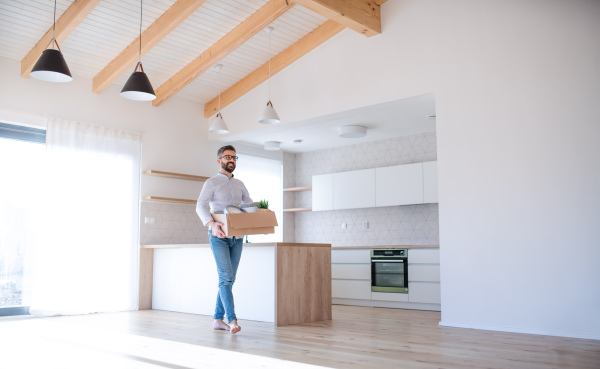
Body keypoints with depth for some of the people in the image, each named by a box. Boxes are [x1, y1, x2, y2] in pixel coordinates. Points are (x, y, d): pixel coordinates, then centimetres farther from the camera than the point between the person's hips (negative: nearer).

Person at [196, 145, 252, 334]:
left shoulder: (239, 184, 18)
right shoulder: (211, 182, 1)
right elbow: (200, 206, -12)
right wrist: (211, 223, -30)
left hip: (237, 237, 5)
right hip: (219, 236, -5)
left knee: (229, 279, 6)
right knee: (225, 276, -14)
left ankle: (218, 319, 15)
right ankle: (232, 320, -18)